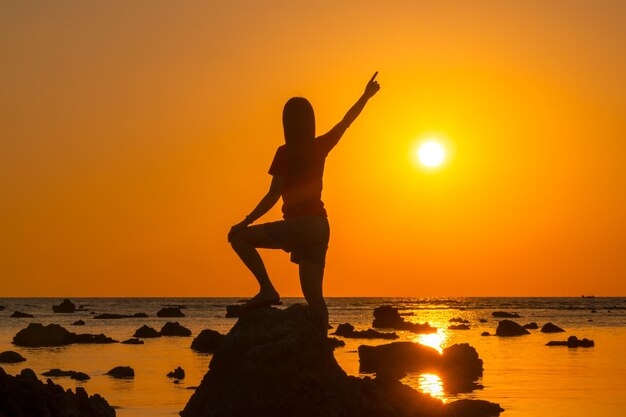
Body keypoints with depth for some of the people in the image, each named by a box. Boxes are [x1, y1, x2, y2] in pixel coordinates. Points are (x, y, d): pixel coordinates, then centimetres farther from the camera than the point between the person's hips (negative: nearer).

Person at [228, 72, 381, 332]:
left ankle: (267, 289, -12)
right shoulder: (320, 147, 8)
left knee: (239, 237, -4)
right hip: (321, 226, 7)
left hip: (300, 224, -7)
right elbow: (346, 122, 23)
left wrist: (245, 223, -8)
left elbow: (273, 196, -12)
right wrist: (365, 96, 36)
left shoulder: (285, 153, -8)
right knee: (313, 295, 8)